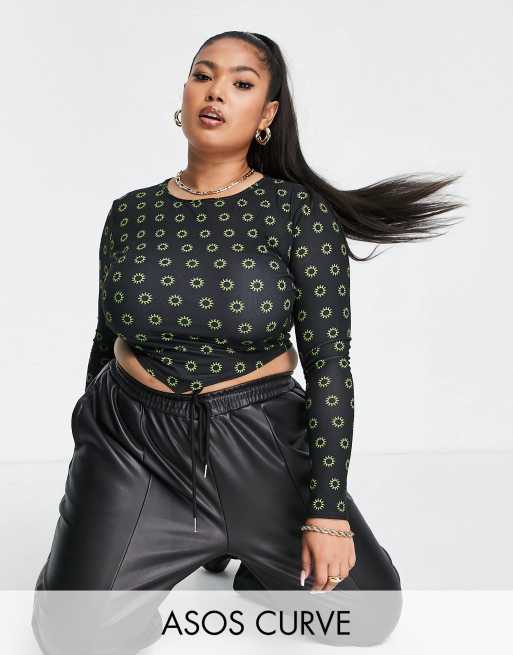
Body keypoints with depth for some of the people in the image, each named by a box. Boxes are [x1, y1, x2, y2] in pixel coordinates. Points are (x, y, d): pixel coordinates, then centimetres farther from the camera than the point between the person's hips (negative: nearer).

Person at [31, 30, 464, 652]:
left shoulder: (301, 212, -10)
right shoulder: (130, 213, 0)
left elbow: (330, 369, -11)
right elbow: (108, 338, 11)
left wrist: (328, 512, -14)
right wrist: (92, 452, 19)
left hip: (257, 445, -1)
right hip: (133, 444, 2)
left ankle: (254, 560, 29)